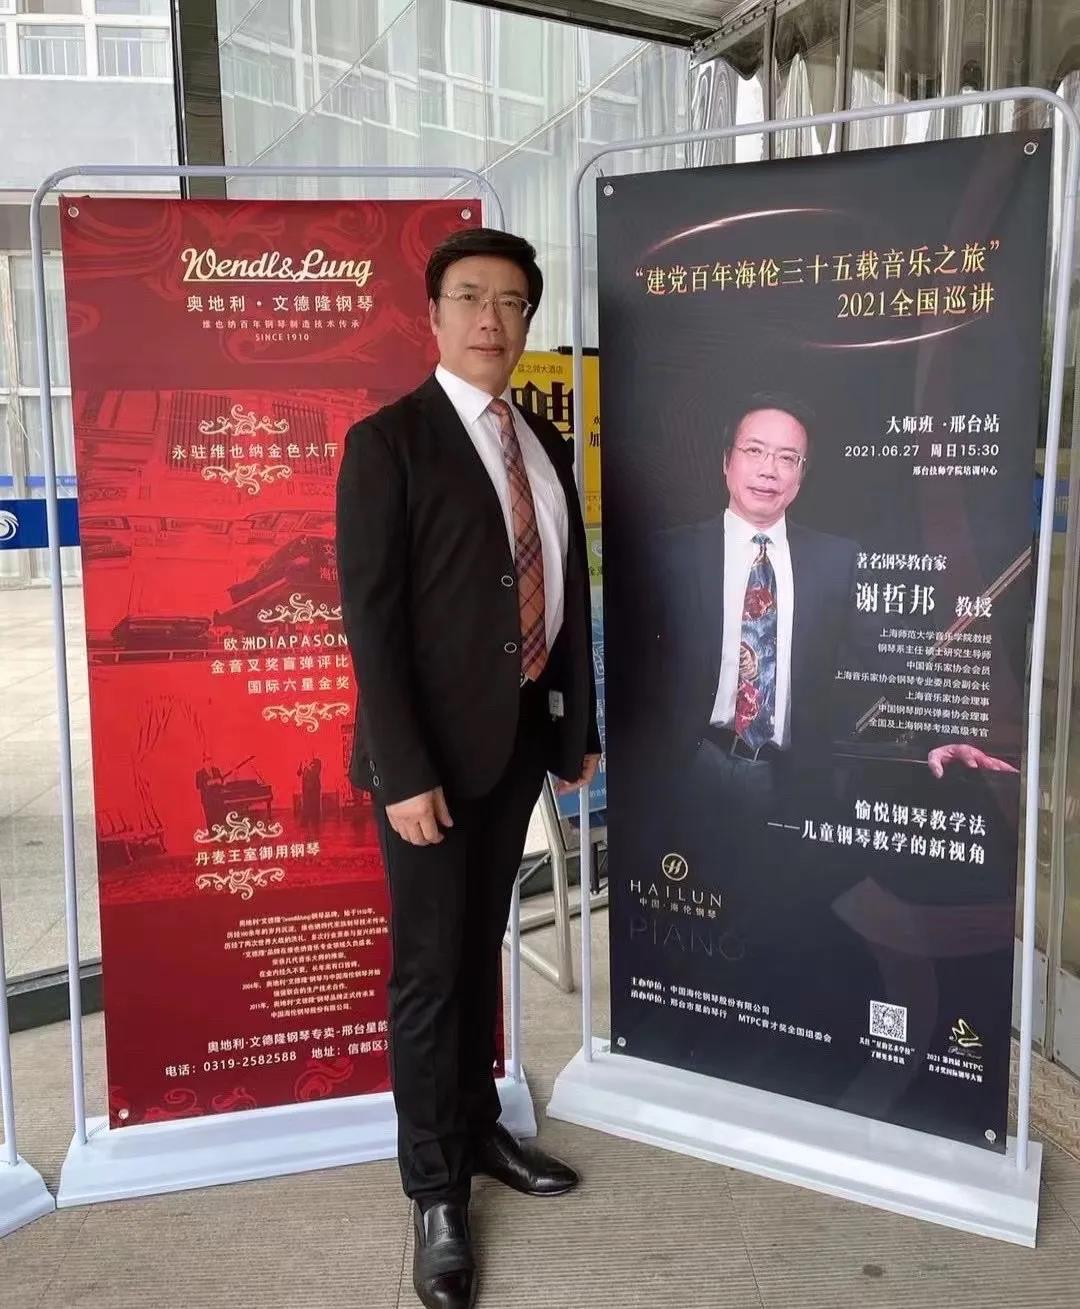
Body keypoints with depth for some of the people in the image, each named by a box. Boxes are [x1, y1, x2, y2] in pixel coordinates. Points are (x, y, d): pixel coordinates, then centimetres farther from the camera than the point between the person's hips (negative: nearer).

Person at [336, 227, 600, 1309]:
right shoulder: (387, 442, -10)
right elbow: (370, 617, -15)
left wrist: (580, 725, 10)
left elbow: (568, 592, 12)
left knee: (481, 949, 18)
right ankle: (434, 1189, 20)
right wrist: (404, 770, -19)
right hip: (434, 743, -6)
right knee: (428, 967, 4)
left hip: (523, 733, 6)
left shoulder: (545, 446, 10)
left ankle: (478, 1129, 36)